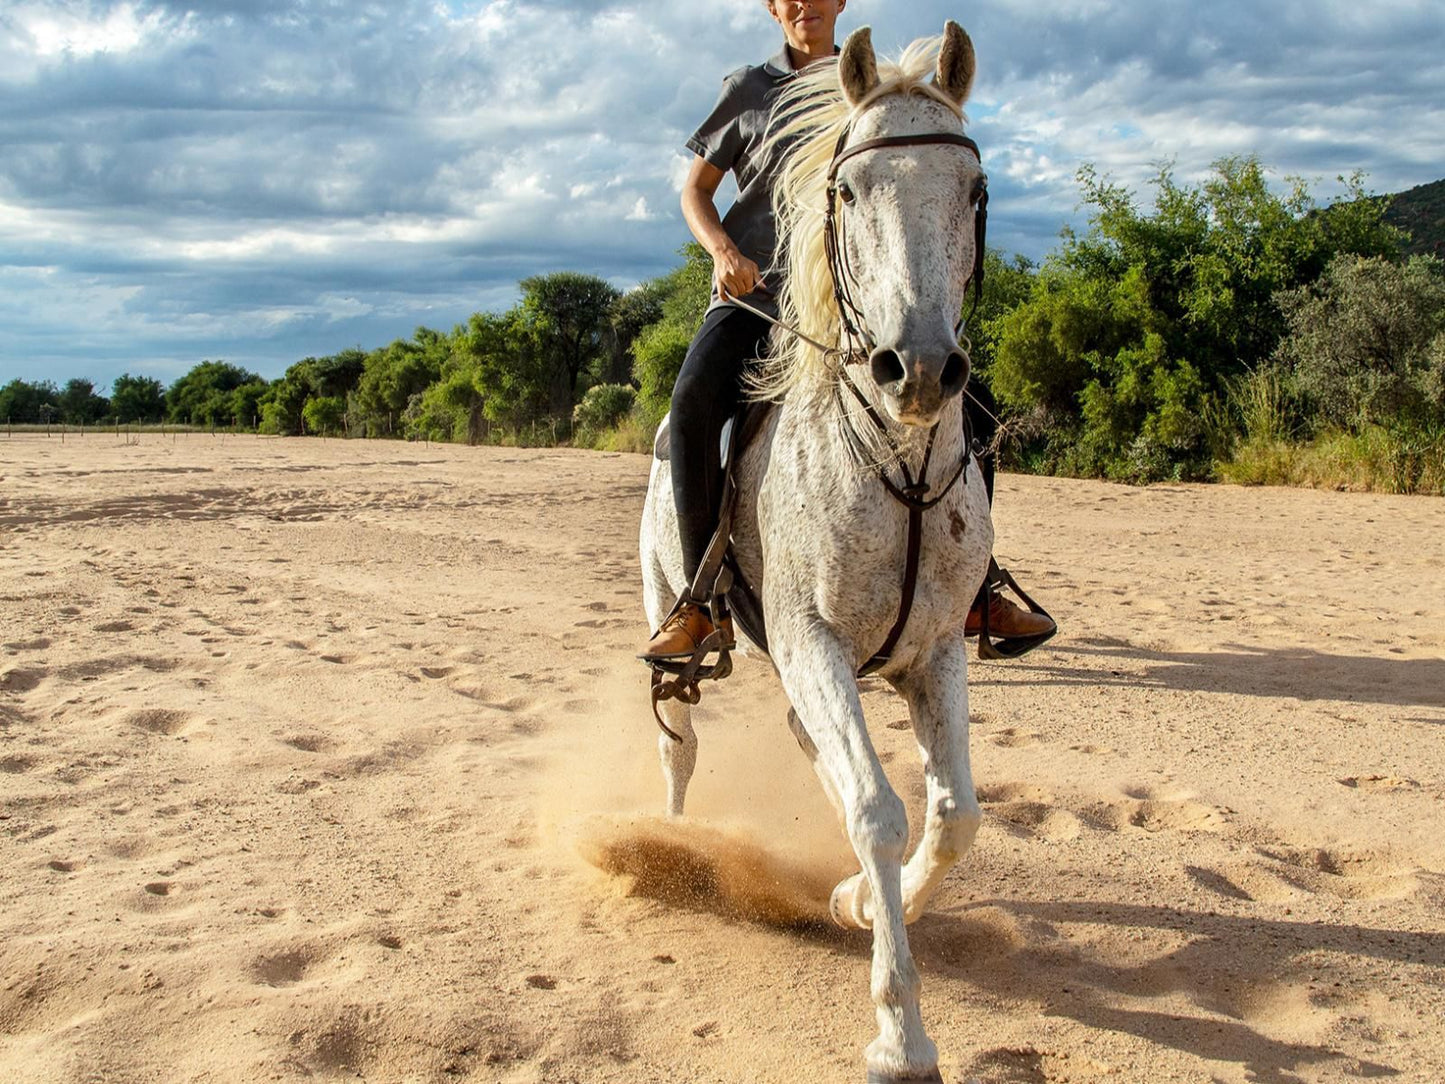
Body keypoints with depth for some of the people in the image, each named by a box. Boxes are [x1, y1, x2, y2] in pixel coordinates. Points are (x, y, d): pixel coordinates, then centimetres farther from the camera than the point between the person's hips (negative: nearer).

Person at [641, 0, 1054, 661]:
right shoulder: (749, 91, 12)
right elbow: (695, 190, 11)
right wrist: (723, 251, -10)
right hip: (756, 293, -2)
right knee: (695, 400, -31)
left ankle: (972, 594, 5)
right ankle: (702, 601, -25)